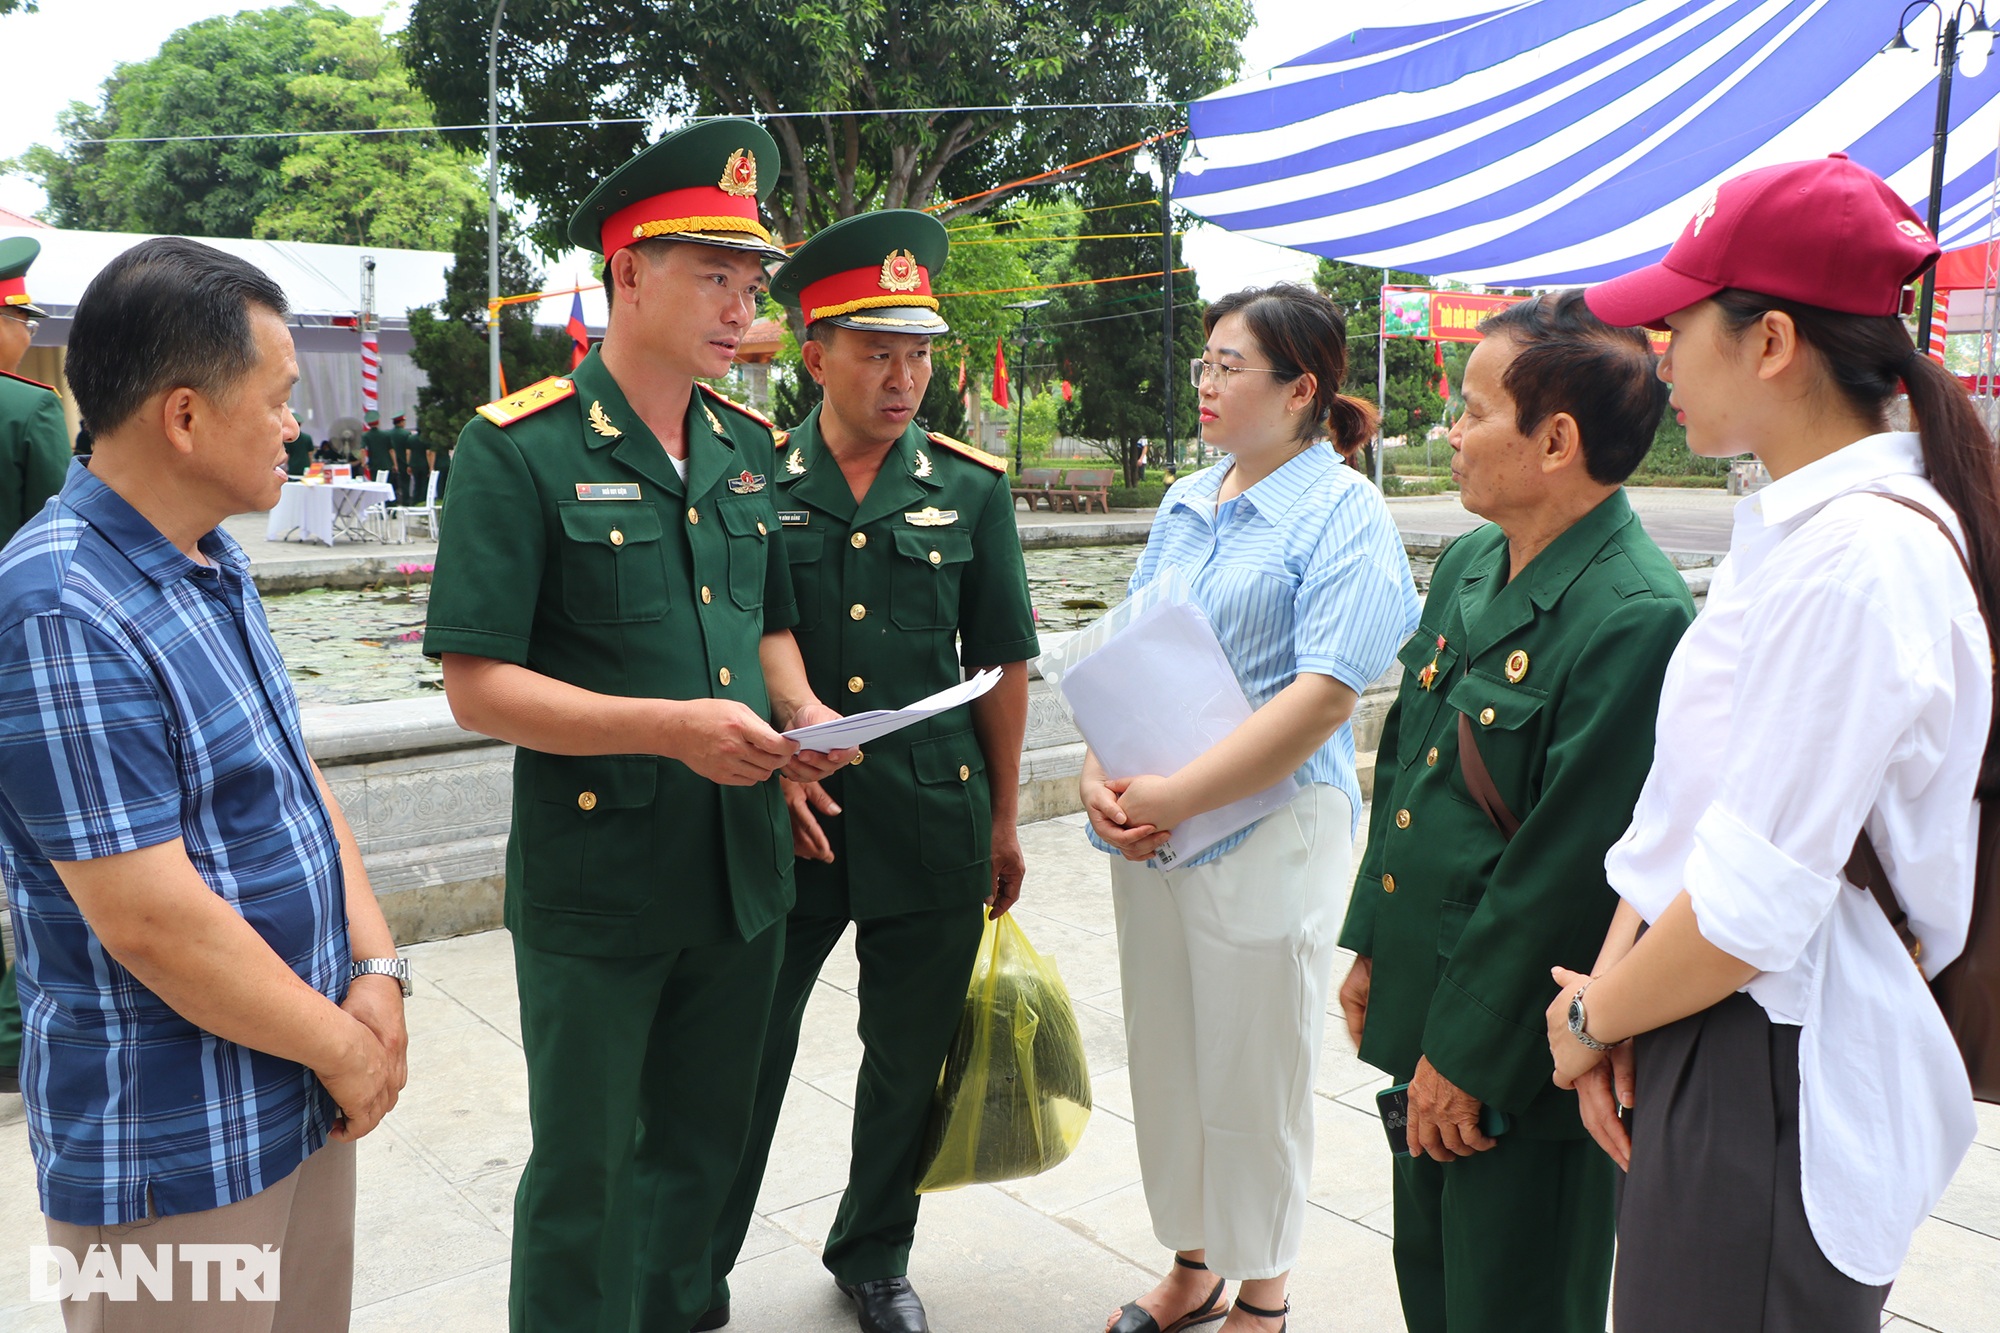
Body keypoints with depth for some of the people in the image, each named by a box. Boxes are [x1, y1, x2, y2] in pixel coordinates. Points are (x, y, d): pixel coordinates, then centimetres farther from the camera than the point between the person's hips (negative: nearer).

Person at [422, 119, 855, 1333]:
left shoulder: (749, 447, 6)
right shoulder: (520, 449, -12)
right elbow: (477, 687, -15)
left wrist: (801, 709, -4)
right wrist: (670, 726, -25)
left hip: (745, 865, 6)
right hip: (595, 881, -5)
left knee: (703, 1144, 21)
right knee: (583, 1174, 12)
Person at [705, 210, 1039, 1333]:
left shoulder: (972, 488, 2)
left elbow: (1003, 665, 7)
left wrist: (1003, 819, 7)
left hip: (935, 822, 2)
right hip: (782, 820, -1)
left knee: (910, 1061, 14)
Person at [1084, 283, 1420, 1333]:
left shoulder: (1343, 514, -10)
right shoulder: (1185, 505, 11)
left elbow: (1325, 697, -19)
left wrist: (1176, 797, -21)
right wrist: (1101, 776, -6)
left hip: (1268, 831, -6)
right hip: (1149, 828, 7)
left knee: (1253, 1078, 7)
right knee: (1167, 1061, 17)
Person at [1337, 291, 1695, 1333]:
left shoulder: (1637, 617, -22)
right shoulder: (1466, 567, 6)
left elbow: (1570, 867, -22)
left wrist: (1464, 1054, -16)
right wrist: (1371, 947, 13)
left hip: (1528, 1058, -8)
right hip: (1422, 1007, 8)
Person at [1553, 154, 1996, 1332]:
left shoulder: (1857, 559, -23)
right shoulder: (1795, 525, 8)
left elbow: (1752, 906, -24)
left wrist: (1593, 1018, -8)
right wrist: (1611, 990, 0)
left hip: (1772, 1074, -8)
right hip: (1712, 1035, 8)